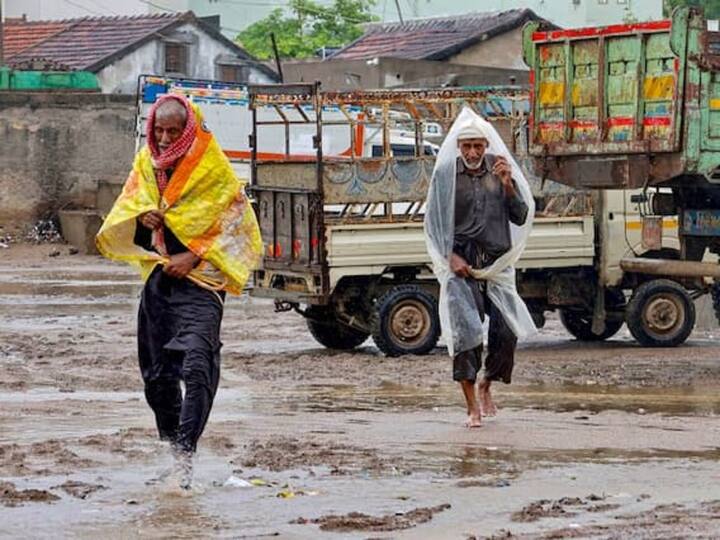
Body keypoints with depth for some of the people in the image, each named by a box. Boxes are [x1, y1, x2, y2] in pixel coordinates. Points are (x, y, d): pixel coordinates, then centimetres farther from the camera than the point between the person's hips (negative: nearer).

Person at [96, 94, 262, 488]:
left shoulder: (214, 170, -6)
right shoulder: (146, 164, 10)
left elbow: (234, 227, -4)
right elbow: (123, 208, 14)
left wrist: (193, 257, -13)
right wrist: (141, 216, -10)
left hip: (199, 279, -6)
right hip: (158, 277, 6)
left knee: (196, 366, -20)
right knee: (157, 371, 11)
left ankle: (185, 453, -23)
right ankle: (168, 445, 26)